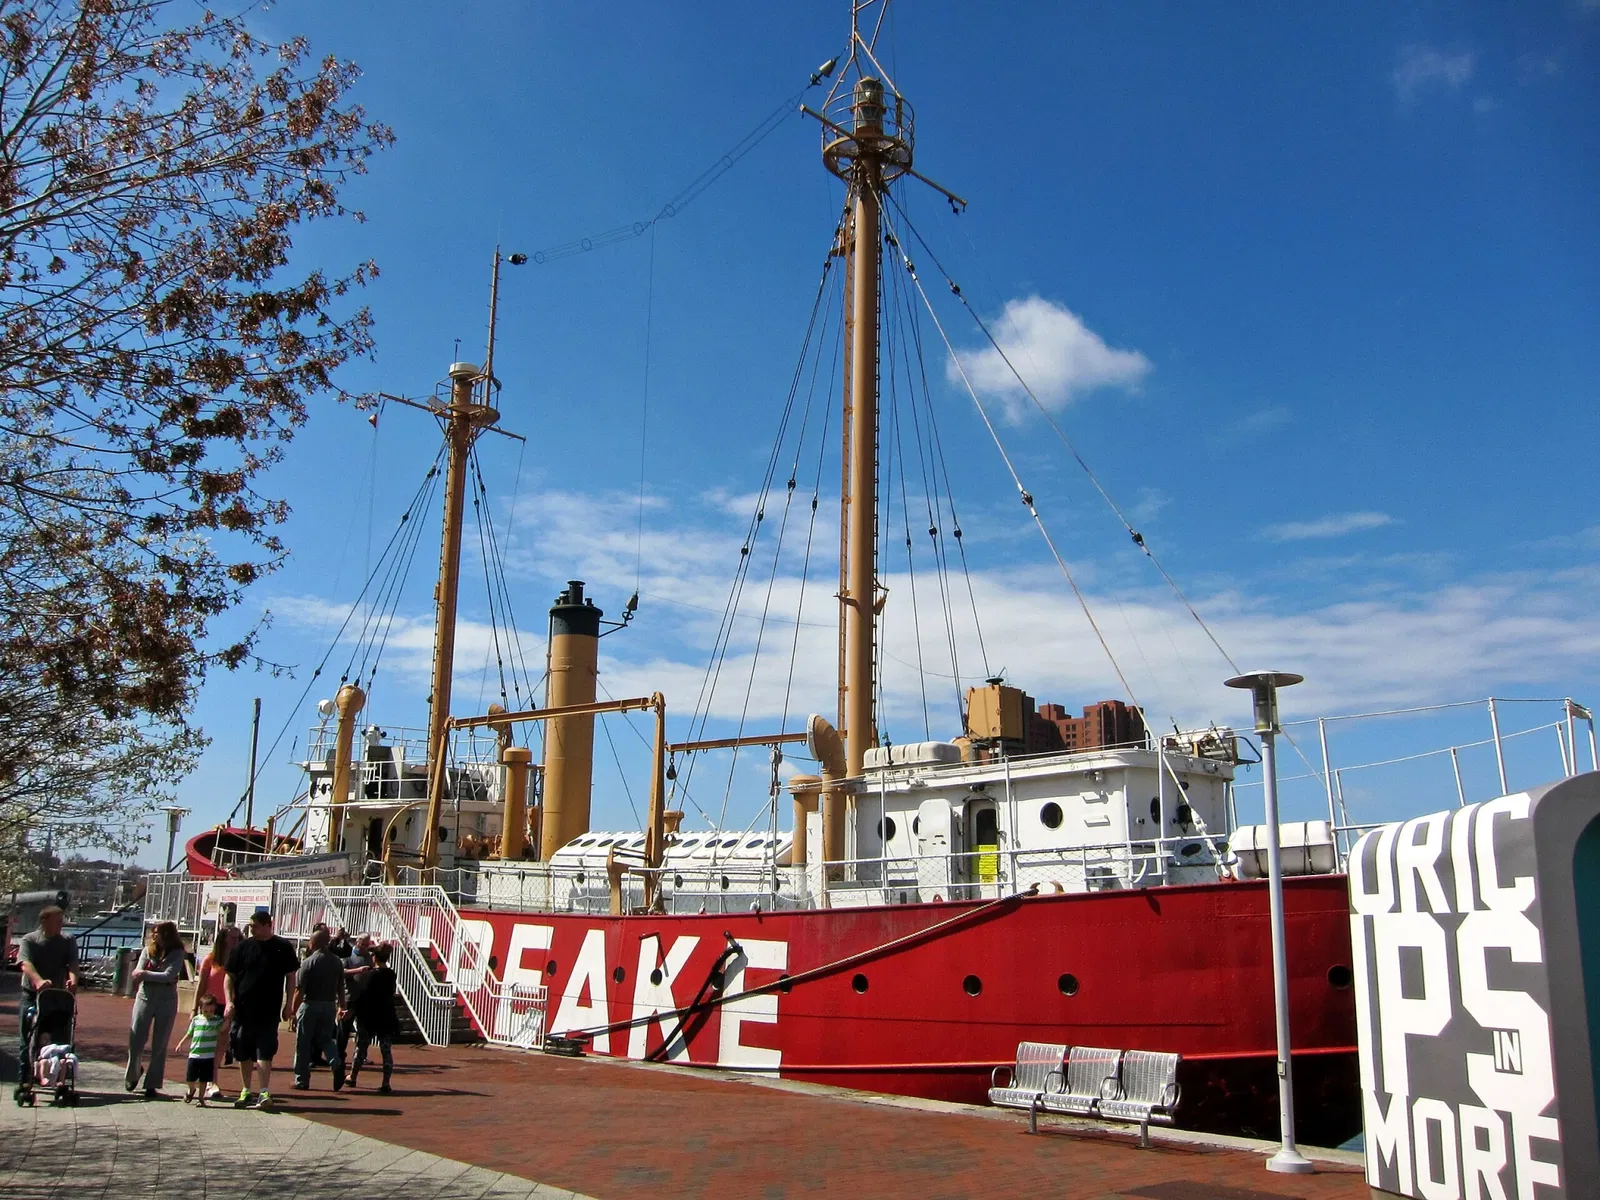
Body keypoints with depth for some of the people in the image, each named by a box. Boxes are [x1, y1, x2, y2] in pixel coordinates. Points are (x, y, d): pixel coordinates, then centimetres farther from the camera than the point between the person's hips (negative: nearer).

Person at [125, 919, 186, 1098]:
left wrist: (146, 974, -14)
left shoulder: (177, 953, -6)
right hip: (145, 997, 2)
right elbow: (137, 974, -4)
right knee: (136, 1040, 2)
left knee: (159, 1045, 2)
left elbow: (168, 975, -17)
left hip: (166, 1001, -2)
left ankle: (152, 1084, 9)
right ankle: (132, 1074, 29)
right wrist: (159, 977, -16)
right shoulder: (148, 949, 2)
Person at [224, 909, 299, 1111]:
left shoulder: (283, 947, -2)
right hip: (242, 1009, 3)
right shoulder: (243, 946, 3)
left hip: (269, 1011, -3)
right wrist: (229, 1002, -5)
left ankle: (264, 1093, -11)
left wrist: (288, 1005, 1)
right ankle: (246, 1091, 24)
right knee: (243, 1053, 11)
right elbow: (230, 976, 7)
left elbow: (291, 977, 5)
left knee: (264, 1052, -9)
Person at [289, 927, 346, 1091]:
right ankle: (337, 1062, -11)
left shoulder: (308, 962, -12)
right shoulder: (337, 962, 3)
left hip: (310, 1005, -4)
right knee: (326, 1039, 16)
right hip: (330, 1005, 4)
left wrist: (293, 1011, -6)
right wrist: (341, 1007, 17)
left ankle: (302, 1079, 12)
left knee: (303, 1043, 7)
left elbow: (299, 990, -13)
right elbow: (341, 988, 8)